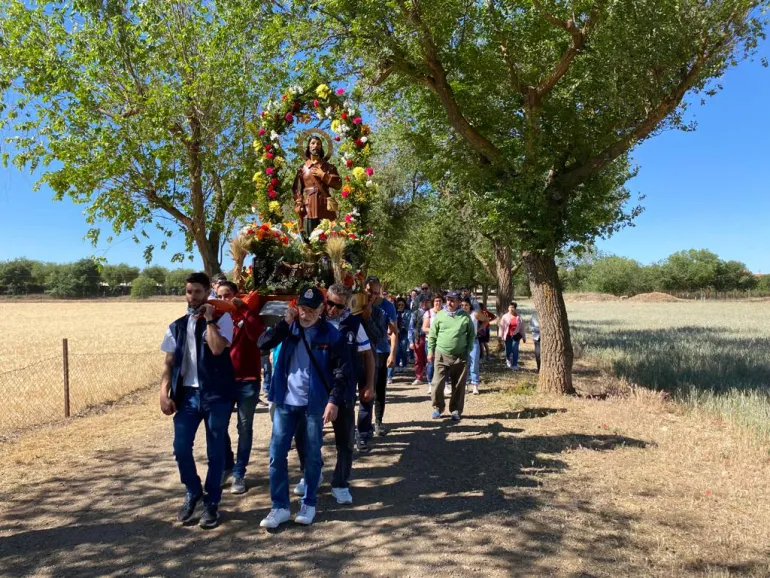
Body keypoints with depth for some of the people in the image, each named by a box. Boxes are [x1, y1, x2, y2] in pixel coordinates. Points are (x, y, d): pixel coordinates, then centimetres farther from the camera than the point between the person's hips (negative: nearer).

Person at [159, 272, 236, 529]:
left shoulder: (222, 319, -2)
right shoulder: (177, 326, 11)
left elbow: (217, 348, -20)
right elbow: (169, 363, 9)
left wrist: (209, 319, -14)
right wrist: (164, 394, -2)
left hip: (216, 394, -4)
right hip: (187, 394, 4)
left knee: (215, 451, 5)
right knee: (181, 447, 2)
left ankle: (211, 503, 21)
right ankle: (193, 493, 27)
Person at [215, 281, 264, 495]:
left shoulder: (249, 312, -2)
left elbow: (257, 335, -21)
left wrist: (243, 309, -19)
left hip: (247, 380, -3)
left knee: (244, 428, 5)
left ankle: (239, 473, 16)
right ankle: (227, 465, 30)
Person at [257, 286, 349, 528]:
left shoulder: (331, 334, -8)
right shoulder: (289, 327, 2)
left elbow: (341, 371, -7)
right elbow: (262, 344, -9)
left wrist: (334, 401, -15)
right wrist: (284, 323, -18)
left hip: (315, 403, -3)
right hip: (286, 401, 3)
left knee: (312, 455, 9)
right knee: (277, 454, 4)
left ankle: (309, 504, 25)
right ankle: (280, 507, 17)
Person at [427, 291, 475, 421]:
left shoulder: (465, 317, -1)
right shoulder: (440, 315, 0)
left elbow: (471, 335, 6)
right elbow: (432, 335, 4)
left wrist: (468, 350, 0)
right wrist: (430, 350, 1)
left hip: (460, 356, 0)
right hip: (441, 355, 0)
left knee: (458, 386, 8)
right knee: (437, 383, 0)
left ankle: (456, 410, 22)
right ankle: (438, 408, 19)